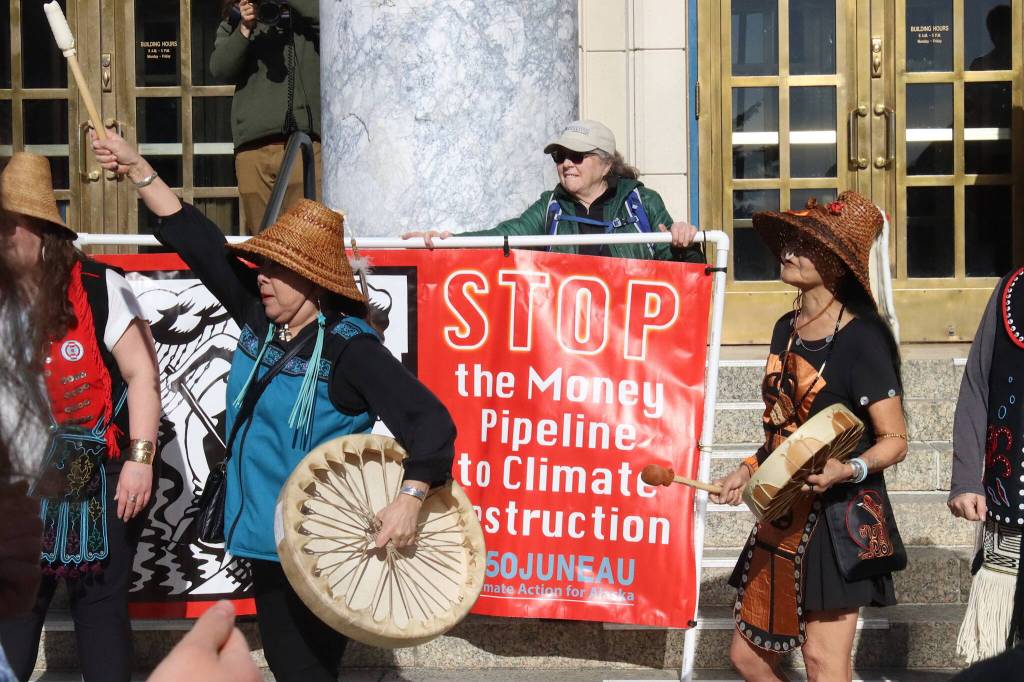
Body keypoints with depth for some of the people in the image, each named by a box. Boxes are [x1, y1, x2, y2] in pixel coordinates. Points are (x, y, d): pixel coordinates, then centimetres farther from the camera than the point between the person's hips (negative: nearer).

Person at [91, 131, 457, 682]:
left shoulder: (350, 349, -18)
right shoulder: (259, 319, 3)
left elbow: (429, 420, -24)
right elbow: (200, 245, 7)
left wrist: (410, 498, -37)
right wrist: (138, 170, 5)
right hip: (265, 537, 8)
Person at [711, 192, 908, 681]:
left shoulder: (861, 338, -14)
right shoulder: (786, 329, 10)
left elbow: (894, 441, -13)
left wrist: (849, 470, -30)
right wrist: (749, 470, 9)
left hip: (840, 518, -8)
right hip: (783, 517, 8)